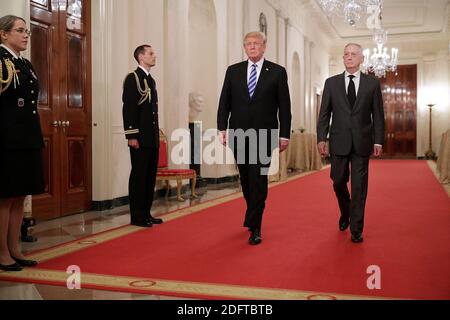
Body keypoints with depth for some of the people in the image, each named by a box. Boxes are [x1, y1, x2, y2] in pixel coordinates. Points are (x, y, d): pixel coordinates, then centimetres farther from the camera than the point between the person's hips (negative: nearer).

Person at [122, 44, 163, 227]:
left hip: (152, 138, 8)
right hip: (140, 138, -8)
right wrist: (131, 135, -19)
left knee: (150, 176, 10)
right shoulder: (133, 78, -7)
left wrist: (157, 134, 15)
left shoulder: (151, 80, 18)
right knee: (139, 176, -3)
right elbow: (128, 108, -14)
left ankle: (146, 214, 18)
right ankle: (137, 216, 4)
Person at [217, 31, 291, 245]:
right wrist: (222, 128, -2)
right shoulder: (233, 71, 9)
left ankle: (254, 227, 4)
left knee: (258, 181, -4)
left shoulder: (277, 72, 2)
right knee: (246, 180, 13)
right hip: (239, 134, 3)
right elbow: (224, 102, 7)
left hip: (263, 135, -3)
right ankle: (254, 217, 32)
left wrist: (284, 134, -3)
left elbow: (284, 106, 1)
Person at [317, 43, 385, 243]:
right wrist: (321, 138, -5)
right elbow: (324, 113, 4)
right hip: (339, 142, 1)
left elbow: (378, 114, 4)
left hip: (362, 143, -1)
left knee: (359, 187, 1)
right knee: (338, 182, 9)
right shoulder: (331, 83, 7)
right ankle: (345, 214, 37)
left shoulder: (372, 83, 5)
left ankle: (356, 230, 9)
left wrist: (378, 141, -3)